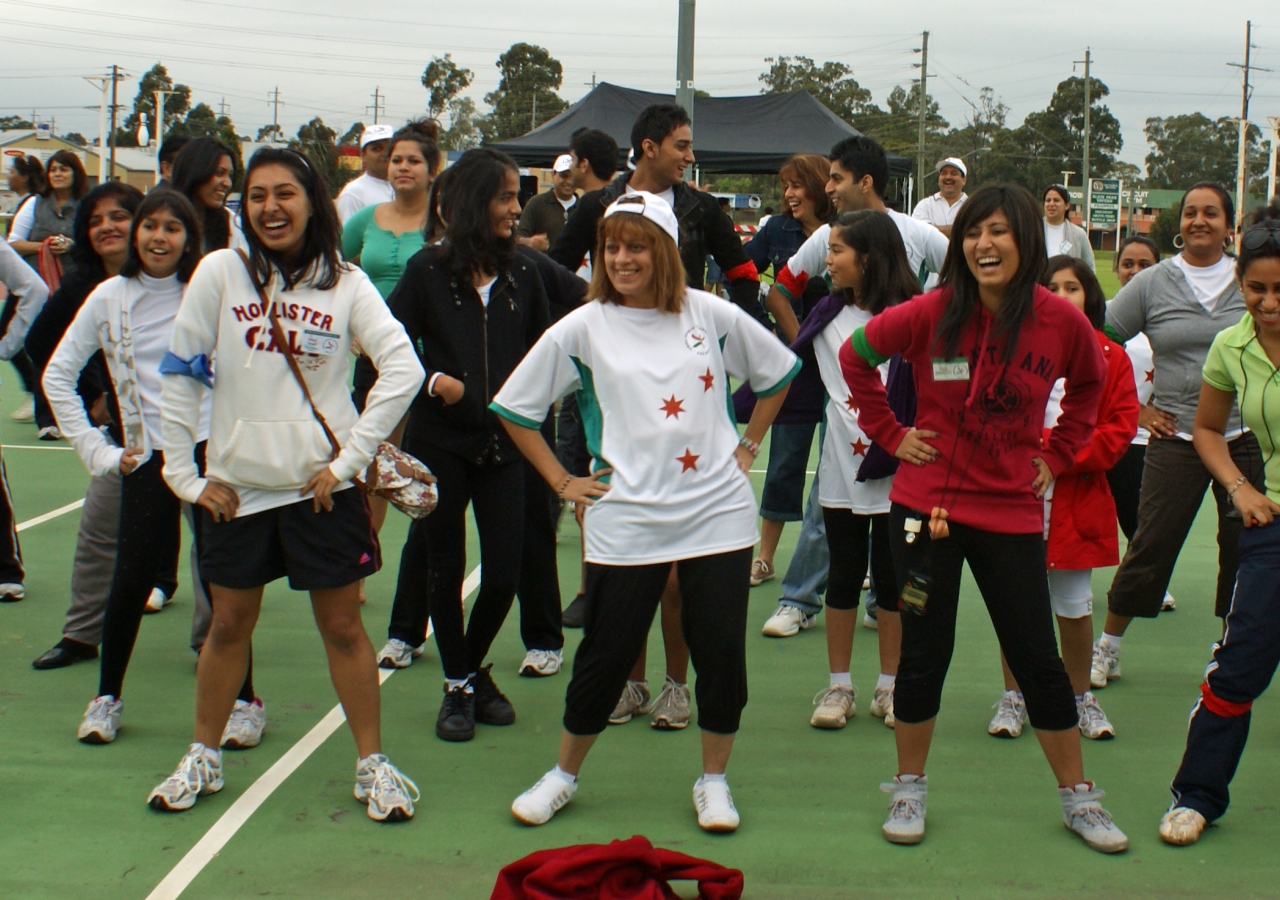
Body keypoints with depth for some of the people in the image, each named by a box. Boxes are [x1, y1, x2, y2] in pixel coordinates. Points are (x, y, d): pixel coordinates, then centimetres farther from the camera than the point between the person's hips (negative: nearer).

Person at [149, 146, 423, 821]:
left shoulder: (345, 283, -2)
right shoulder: (221, 272, -2)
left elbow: (402, 369, -9)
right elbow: (179, 374, 1)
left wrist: (350, 458, -12)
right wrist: (184, 473, -1)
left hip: (321, 486, -1)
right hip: (235, 485, 1)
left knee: (343, 627, 5)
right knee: (228, 625, 13)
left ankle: (372, 764, 16)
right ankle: (203, 758, 29)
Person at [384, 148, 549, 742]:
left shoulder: (521, 275, 6)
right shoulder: (429, 271, -2)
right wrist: (433, 380, -14)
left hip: (501, 442, 2)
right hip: (439, 441, -2)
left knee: (504, 573, 0)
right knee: (445, 566, 5)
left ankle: (474, 667, 27)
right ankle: (458, 687, 22)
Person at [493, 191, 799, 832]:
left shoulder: (711, 316, 3)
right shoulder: (582, 328, -1)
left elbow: (777, 374, 18)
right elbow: (514, 408, 6)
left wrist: (747, 446, 12)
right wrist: (561, 481, 3)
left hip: (718, 512, 1)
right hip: (625, 520, -1)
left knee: (722, 652, 3)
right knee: (606, 655, 4)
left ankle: (713, 781, 21)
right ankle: (564, 774, 24)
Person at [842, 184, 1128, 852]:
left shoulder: (1062, 322, -6)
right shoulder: (932, 314, -10)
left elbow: (1089, 384, 16)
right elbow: (856, 357, 6)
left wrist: (1059, 452, 7)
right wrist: (890, 433, 2)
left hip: (1012, 513, 1)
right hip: (927, 504, -1)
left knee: (1038, 658, 6)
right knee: (925, 653, 7)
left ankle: (1078, 798, 22)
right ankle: (908, 790, 25)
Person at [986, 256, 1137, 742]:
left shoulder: (1111, 358, 1)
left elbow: (1121, 428, -3)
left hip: (1076, 500, 0)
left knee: (1074, 603, 8)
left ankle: (1081, 697, 26)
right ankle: (1013, 697, 22)